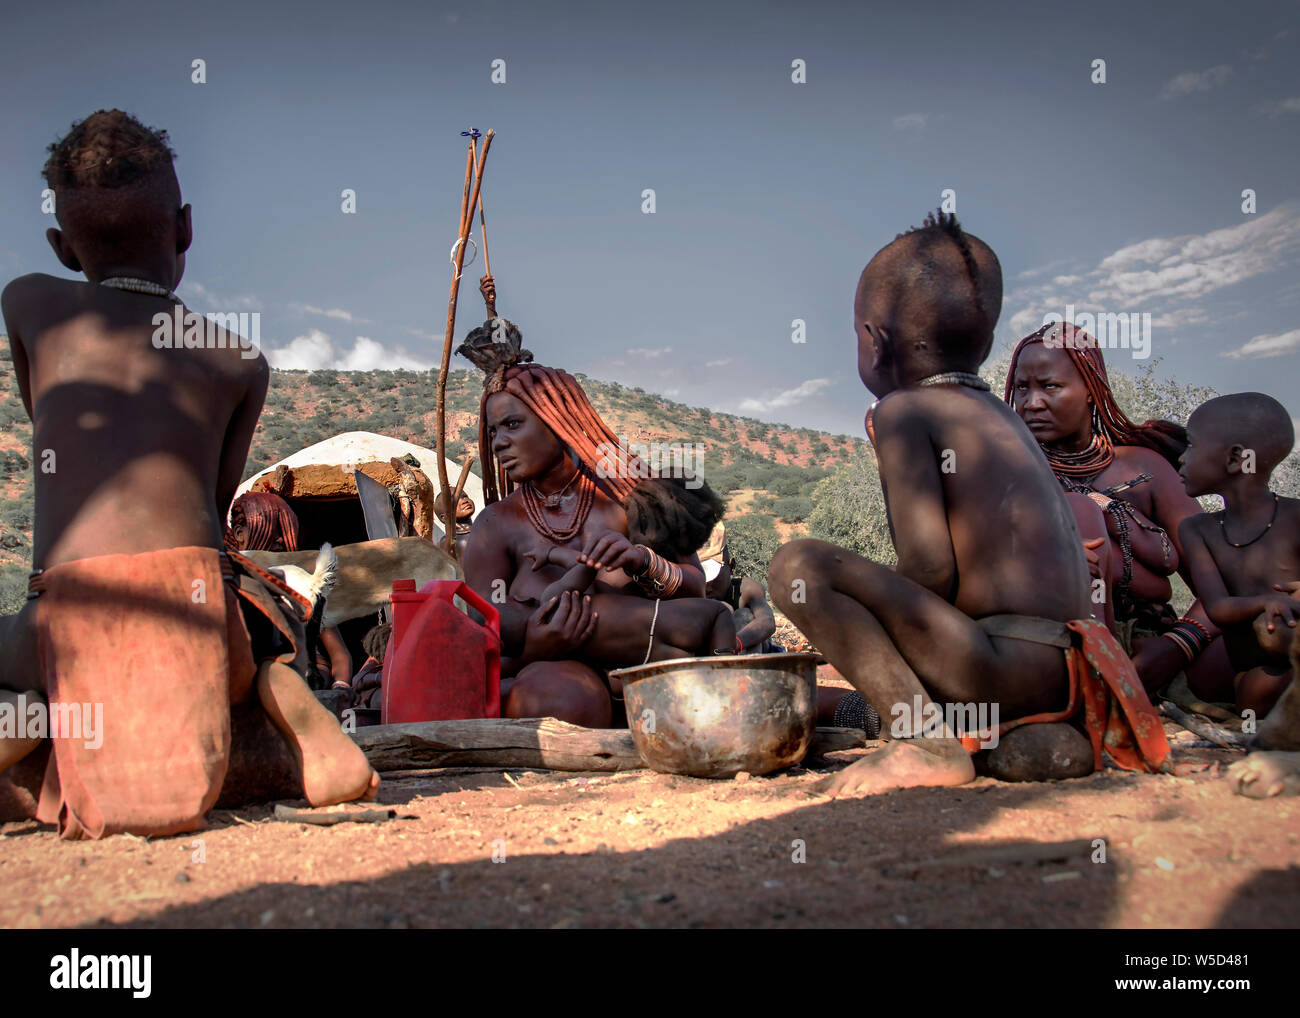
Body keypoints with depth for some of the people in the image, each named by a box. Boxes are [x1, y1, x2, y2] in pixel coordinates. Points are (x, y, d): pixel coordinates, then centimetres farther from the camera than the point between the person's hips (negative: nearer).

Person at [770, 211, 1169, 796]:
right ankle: (1033, 733, 11)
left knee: (798, 567, -11)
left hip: (1010, 667, -9)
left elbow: (931, 568, -15)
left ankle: (925, 740, -17)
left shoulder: (901, 409, -5)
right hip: (1061, 670, 9)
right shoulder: (999, 414, 20)